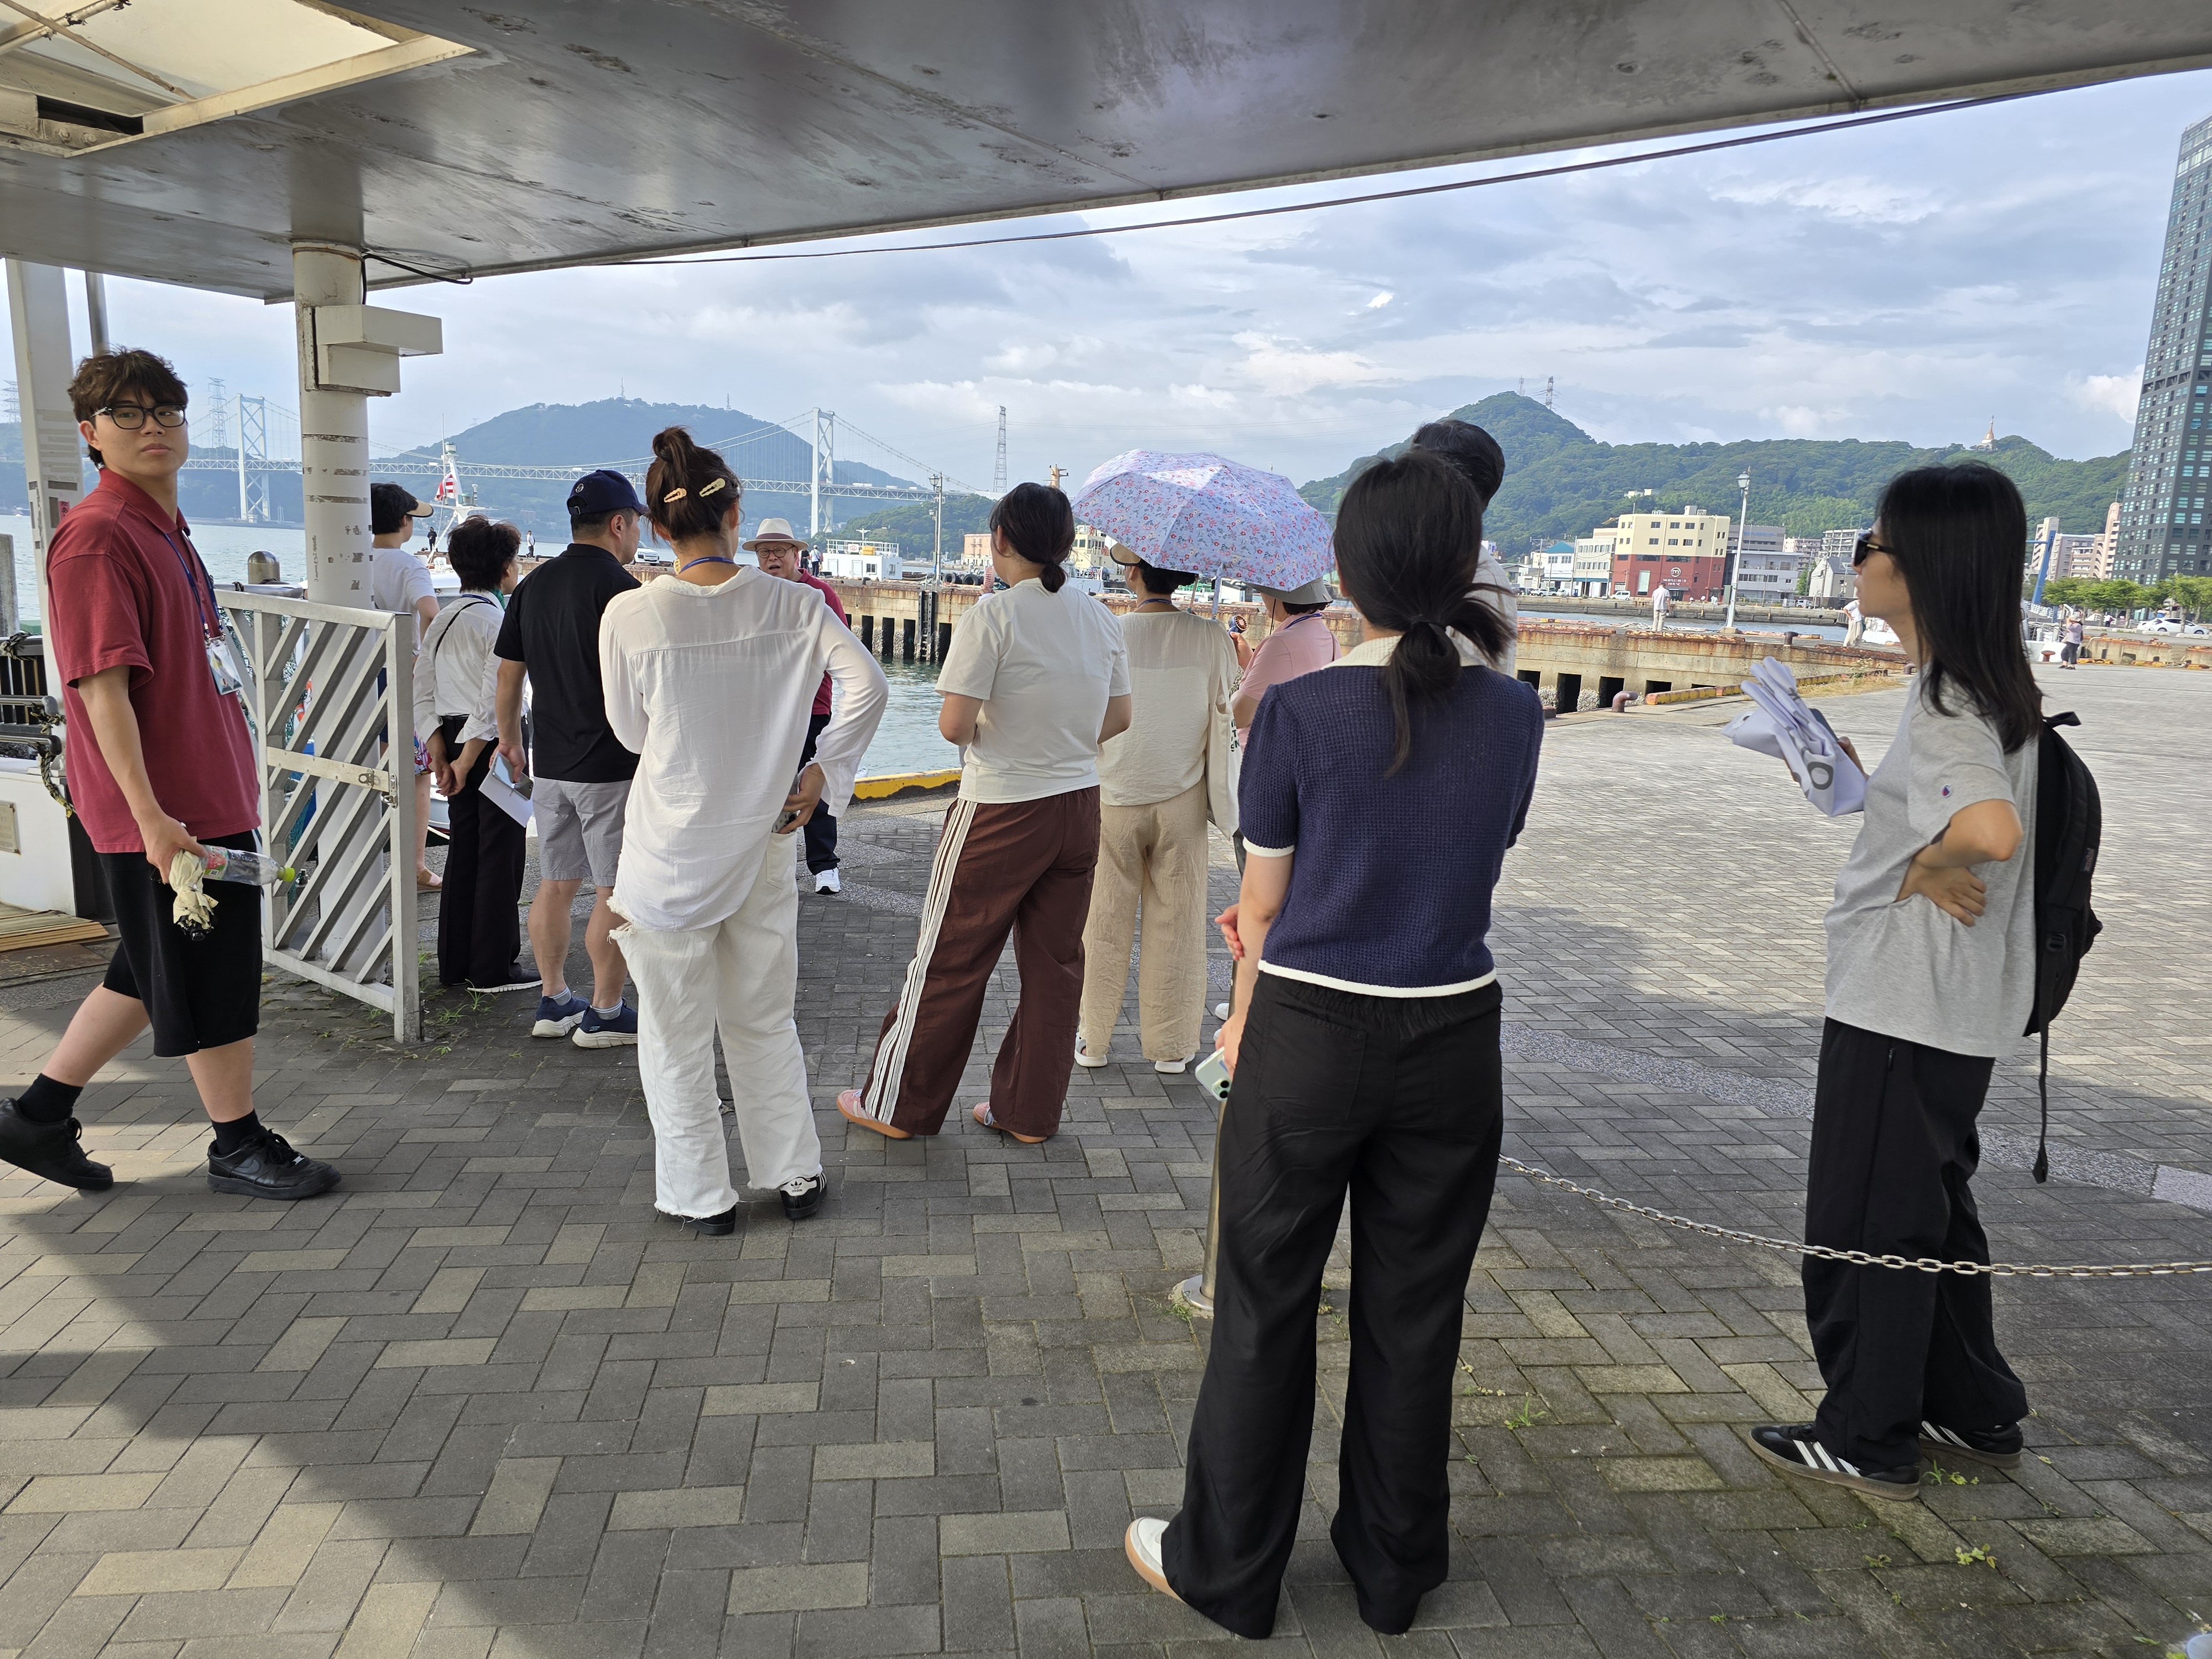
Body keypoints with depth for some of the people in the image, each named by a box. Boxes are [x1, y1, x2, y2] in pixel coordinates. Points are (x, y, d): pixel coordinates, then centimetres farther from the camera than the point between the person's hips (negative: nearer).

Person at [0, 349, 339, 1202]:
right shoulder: (95, 536, -14)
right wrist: (150, 814, -25)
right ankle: (239, 1145, 18)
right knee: (211, 976, 3)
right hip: (167, 811, -9)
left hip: (211, 795, 9)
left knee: (155, 969, 19)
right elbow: (102, 687, -20)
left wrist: (237, 788, 22)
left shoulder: (166, 531, 16)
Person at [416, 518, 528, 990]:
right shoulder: (501, 623, -14)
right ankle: (493, 968, 8)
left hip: (454, 740, 8)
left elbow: (422, 693, 9)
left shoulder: (442, 621, 11)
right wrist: (466, 761, -16)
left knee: (462, 853, 15)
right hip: (496, 747, -8)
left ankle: (454, 964, 22)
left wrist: (441, 756, 6)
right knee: (501, 854, 1)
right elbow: (495, 700, -22)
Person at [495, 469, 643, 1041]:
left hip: (549, 763, 8)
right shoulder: (620, 587, -13)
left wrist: (509, 739, 26)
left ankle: (554, 1002, 23)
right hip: (611, 765, -7)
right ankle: (604, 1013, 6)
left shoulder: (532, 585, 9)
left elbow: (508, 673, 15)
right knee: (617, 892, 1)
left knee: (555, 884, 14)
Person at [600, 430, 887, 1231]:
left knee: (678, 1034, 12)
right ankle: (797, 1176, 28)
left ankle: (703, 1196, 23)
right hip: (762, 842, 3)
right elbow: (868, 685, -12)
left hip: (671, 850, -3)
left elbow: (632, 732, -2)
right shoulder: (790, 604, -7)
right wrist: (820, 775, -6)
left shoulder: (631, 615, -13)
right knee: (764, 1020, 19)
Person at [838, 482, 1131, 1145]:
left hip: (1000, 812, -6)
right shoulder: (1100, 618, 4)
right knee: (1055, 962, 13)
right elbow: (1118, 719, 11)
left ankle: (897, 1105, 20)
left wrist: (976, 730, 3)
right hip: (1080, 805, 6)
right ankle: (1030, 1111, 24)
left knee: (949, 961, 6)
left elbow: (955, 723, -19)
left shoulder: (994, 614, -15)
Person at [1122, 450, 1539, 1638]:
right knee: (1413, 1317, 17)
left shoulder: (1302, 709, -13)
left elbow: (1261, 905, -6)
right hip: (1453, 1044, 4)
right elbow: (1455, 873, 7)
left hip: (1309, 1044, -3)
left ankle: (1226, 1572, 30)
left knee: (1266, 1312, 13)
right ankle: (1393, 1573, 35)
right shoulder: (1516, 716, -2)